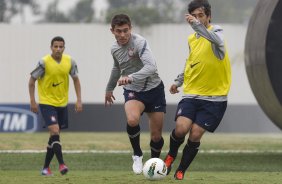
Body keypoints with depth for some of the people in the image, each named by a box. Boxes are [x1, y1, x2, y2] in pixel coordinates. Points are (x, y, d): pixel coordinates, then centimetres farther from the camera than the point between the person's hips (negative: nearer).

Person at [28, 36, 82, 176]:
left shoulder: (69, 62, -3)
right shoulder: (44, 62, -15)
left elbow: (75, 79, 10)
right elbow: (32, 81, -5)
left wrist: (79, 100, 3)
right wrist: (32, 101, -8)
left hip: (62, 103, 5)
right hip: (47, 103, -5)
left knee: (55, 135, 10)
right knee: (55, 131, -19)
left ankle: (46, 167, 20)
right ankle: (61, 164, -17)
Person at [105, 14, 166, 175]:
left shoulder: (140, 43, -21)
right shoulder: (115, 49, 1)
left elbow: (151, 67, -36)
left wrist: (131, 78, -49)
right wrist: (110, 88, 35)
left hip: (153, 89, -3)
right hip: (132, 91, 3)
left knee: (156, 136, 1)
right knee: (132, 120, -30)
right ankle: (137, 155, -6)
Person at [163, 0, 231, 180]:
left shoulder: (216, 31, -9)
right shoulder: (191, 39, 10)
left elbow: (217, 40, -35)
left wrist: (197, 25, -49)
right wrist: (179, 81, 16)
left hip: (215, 98, -4)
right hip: (191, 94, 4)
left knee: (195, 135, -7)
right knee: (181, 129, -17)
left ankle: (180, 172, 14)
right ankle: (171, 156, 14)